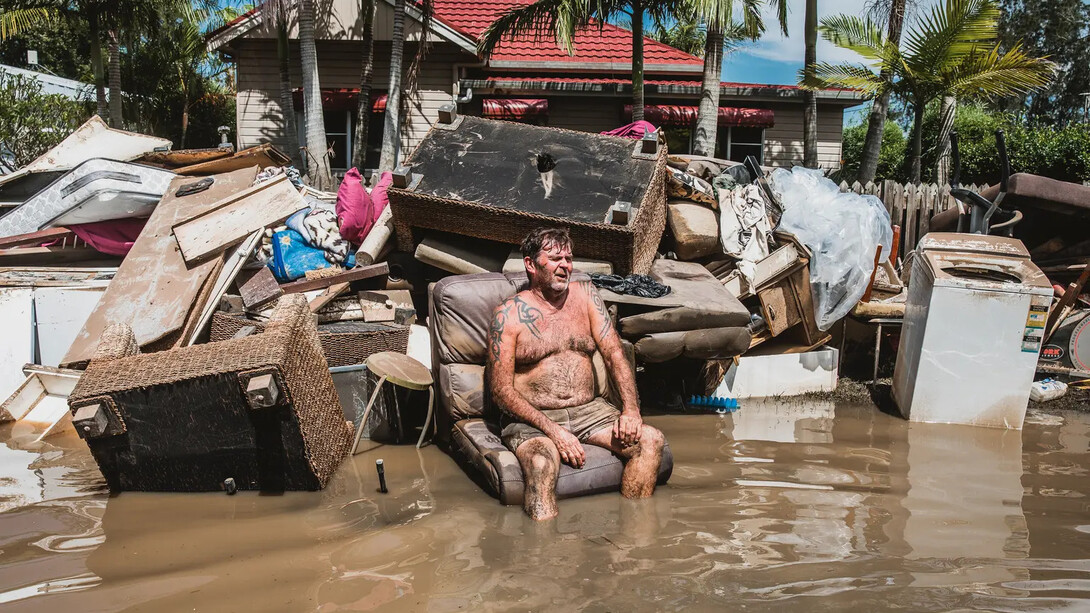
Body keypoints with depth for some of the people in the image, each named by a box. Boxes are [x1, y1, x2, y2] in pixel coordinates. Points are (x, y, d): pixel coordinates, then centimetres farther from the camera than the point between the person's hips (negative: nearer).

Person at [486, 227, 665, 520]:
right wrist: (553, 430, -20)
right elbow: (501, 388, -9)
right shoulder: (509, 314, -3)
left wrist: (630, 409, -12)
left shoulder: (585, 294, 11)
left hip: (588, 410, 5)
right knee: (541, 463, -35)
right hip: (532, 418, -4)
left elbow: (614, 353, 5)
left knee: (650, 440, -17)